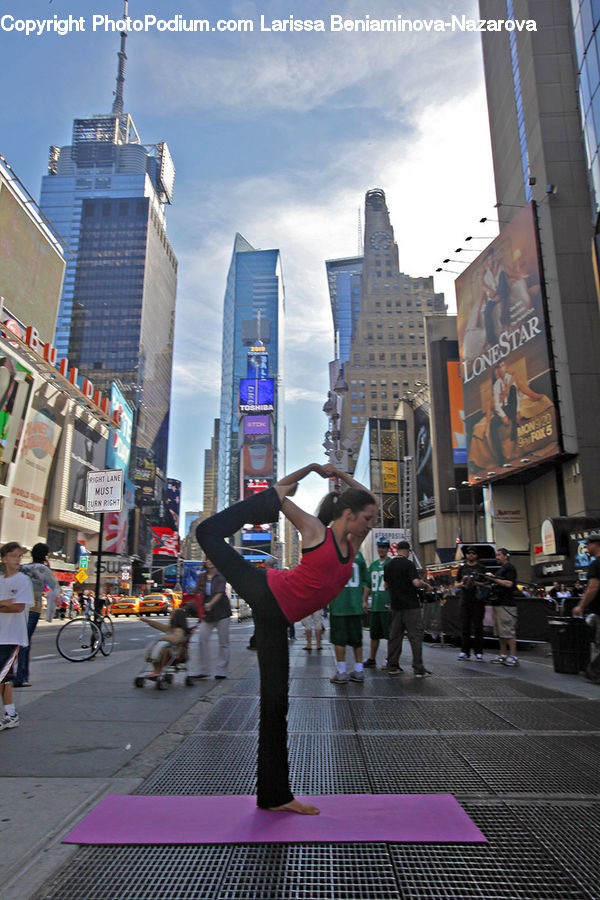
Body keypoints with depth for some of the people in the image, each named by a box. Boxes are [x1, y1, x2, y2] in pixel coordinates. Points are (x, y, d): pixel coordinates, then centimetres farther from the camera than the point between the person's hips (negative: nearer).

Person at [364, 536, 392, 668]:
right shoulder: (373, 564, 15)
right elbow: (368, 585, 20)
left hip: (387, 606, -6)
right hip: (374, 606, 6)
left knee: (390, 635, -2)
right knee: (374, 634, 14)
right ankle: (372, 659, 24)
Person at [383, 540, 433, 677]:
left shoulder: (388, 565, 9)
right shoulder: (408, 564, -12)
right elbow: (416, 582, -21)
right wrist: (426, 585, -3)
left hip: (395, 605, 6)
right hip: (410, 605, -6)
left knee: (395, 636, 11)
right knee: (415, 636, -1)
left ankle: (392, 666, 13)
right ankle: (419, 669, 0)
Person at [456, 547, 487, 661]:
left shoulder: (481, 568, 7)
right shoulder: (462, 568, 13)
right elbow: (456, 583, 16)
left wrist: (478, 583, -13)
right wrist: (462, 584, -6)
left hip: (478, 600, -2)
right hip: (465, 600, 2)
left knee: (478, 626, -1)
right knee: (465, 626, 1)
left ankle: (478, 652, 6)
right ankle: (465, 651, 8)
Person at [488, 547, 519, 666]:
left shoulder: (510, 567, -7)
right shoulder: (501, 569, 21)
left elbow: (508, 584, -18)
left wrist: (494, 578, -12)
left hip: (506, 604, -10)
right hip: (497, 603, 10)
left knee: (508, 631, -10)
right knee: (500, 631, 12)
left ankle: (513, 657, -8)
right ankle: (503, 654, 19)